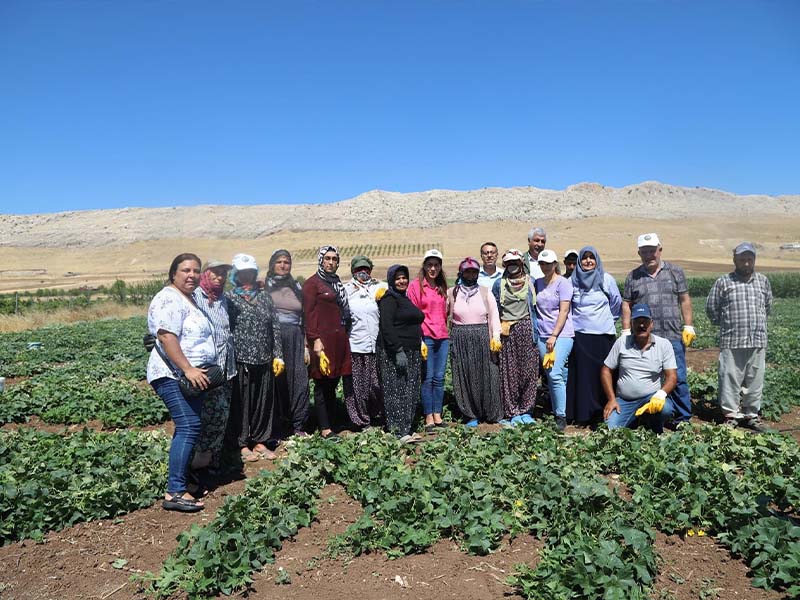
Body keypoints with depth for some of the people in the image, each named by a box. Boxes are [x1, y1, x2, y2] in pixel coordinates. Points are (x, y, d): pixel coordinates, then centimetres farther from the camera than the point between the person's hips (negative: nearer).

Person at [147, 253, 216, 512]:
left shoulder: (190, 299, 18)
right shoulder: (169, 300, -13)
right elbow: (166, 337, -24)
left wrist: (195, 371, 25)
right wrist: (188, 369, -28)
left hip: (191, 377, 10)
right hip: (174, 376, -10)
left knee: (187, 428, 13)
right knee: (189, 427, -16)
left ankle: (179, 477, 22)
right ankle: (175, 493, -15)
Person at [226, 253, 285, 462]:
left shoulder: (265, 297, 12)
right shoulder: (229, 297, 0)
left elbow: (275, 328, 12)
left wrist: (278, 355, 7)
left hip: (264, 359, 4)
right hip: (240, 360, -4)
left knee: (264, 401, 9)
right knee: (241, 402, 2)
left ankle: (260, 441, 22)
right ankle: (242, 444, 14)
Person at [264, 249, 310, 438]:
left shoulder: (297, 287, 17)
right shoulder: (265, 286, 7)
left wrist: (306, 345, 12)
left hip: (295, 338, 3)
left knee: (300, 380, -3)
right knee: (277, 381, -5)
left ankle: (298, 426, 6)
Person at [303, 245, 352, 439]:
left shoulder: (337, 283, 19)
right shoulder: (312, 283, -2)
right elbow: (308, 314, -9)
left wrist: (345, 336, 15)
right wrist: (315, 339, -17)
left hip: (339, 339, 7)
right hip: (322, 339, -7)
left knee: (332, 384, 10)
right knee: (322, 386, -2)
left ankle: (330, 424, 18)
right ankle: (325, 428, 3)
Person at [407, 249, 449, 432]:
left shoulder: (442, 287, 15)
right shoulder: (416, 285, -3)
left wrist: (445, 331, 11)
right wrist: (419, 340, -11)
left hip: (442, 337, 5)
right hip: (425, 337, -5)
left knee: (439, 378, 8)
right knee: (427, 378, -2)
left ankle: (437, 415, 17)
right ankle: (428, 417, 7)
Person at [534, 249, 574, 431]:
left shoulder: (563, 283, -5)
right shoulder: (537, 283, 12)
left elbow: (564, 311, -11)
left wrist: (554, 335, -16)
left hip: (561, 335, -6)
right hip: (542, 335, 6)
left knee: (555, 373, -15)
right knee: (550, 376, 10)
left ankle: (561, 416, -7)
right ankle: (556, 412, 19)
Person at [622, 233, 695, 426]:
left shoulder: (675, 272, 9)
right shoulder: (633, 276, 9)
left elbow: (684, 300, 8)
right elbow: (626, 305, 9)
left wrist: (688, 327, 2)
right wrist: (626, 332, 4)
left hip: (673, 336, 0)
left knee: (678, 378, 1)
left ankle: (683, 417, 13)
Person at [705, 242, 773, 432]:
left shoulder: (763, 281, 10)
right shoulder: (723, 282, -1)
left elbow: (767, 306, 23)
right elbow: (711, 308, 6)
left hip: (758, 341, 3)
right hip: (731, 342, -3)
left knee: (754, 381, 9)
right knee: (730, 380, 0)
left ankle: (751, 415, 23)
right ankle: (731, 415, 12)